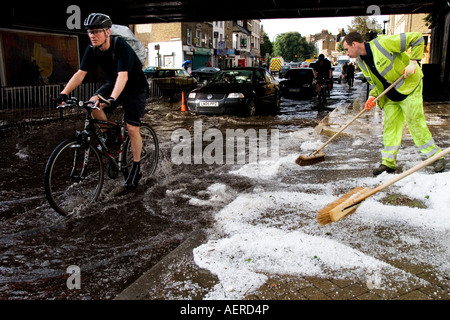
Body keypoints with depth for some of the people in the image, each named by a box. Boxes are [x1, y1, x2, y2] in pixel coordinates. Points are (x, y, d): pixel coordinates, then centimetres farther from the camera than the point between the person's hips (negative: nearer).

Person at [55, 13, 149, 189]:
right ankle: (109, 137, 0)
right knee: (93, 104, -23)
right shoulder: (92, 50, -10)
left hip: (134, 87, -5)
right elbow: (80, 73, -13)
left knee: (132, 128, -12)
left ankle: (136, 169, 4)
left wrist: (111, 99, -55)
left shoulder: (121, 47, -28)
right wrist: (64, 93, -26)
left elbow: (123, 76, -40)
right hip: (112, 83, 6)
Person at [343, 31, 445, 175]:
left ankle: (436, 156, 9)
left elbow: (417, 38, -16)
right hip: (390, 96, 7)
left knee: (416, 124, -5)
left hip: (409, 87, -7)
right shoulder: (361, 62, 1)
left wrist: (413, 62, -21)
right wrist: (372, 96, -8)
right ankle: (388, 163, 10)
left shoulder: (383, 43, -22)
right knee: (390, 127, 5)